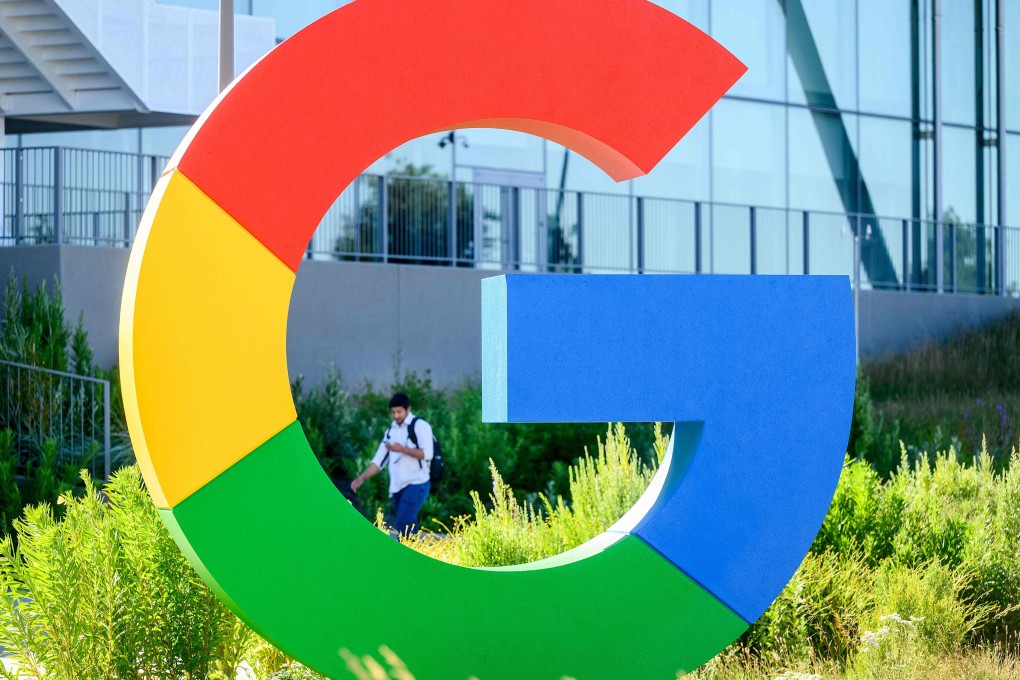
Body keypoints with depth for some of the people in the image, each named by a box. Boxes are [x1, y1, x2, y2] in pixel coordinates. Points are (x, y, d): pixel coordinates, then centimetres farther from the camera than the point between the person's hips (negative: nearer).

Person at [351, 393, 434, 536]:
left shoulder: (420, 426, -6)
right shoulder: (391, 431, 15)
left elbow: (427, 454, -16)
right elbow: (379, 460, 13)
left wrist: (402, 449, -24)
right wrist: (362, 477, 1)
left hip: (416, 483, -7)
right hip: (397, 486, 7)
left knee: (404, 523, -17)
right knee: (406, 525, 8)